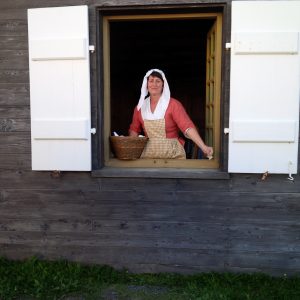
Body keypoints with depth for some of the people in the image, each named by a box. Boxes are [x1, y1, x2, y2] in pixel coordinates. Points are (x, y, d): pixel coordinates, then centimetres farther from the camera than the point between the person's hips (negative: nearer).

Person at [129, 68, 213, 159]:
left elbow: (187, 126, -19)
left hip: (172, 155, -3)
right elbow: (134, 129, 13)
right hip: (148, 155, 3)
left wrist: (203, 147, -29)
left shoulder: (173, 104, -10)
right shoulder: (140, 107, 3)